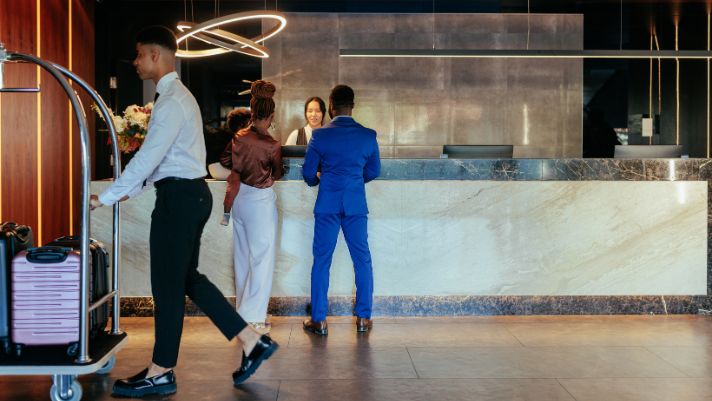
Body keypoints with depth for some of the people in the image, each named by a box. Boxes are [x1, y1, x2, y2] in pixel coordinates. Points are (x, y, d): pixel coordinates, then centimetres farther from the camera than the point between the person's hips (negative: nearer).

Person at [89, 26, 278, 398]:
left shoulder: (172, 101, -15)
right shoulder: (177, 96, 17)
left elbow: (148, 157, -20)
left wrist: (106, 197, -16)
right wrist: (128, 190, 17)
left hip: (179, 196, -10)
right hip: (189, 194, 10)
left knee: (167, 285, -1)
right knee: (186, 278, 15)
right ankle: (252, 341, 18)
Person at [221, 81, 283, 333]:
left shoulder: (239, 138, -3)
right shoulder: (271, 145, -16)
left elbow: (235, 172, 2)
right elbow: (277, 174, 0)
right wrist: (281, 170, 22)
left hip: (240, 199, 6)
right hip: (261, 202, -6)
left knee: (243, 256, 17)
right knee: (262, 259, 3)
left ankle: (244, 309, 29)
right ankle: (253, 317, 5)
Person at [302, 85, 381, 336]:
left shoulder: (320, 135, -5)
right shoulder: (368, 135, 0)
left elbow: (308, 172, 0)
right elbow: (373, 172, 9)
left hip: (327, 204, -1)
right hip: (356, 204, 1)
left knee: (321, 261, 6)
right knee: (362, 260, 10)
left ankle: (319, 320, 9)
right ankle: (363, 318, 13)